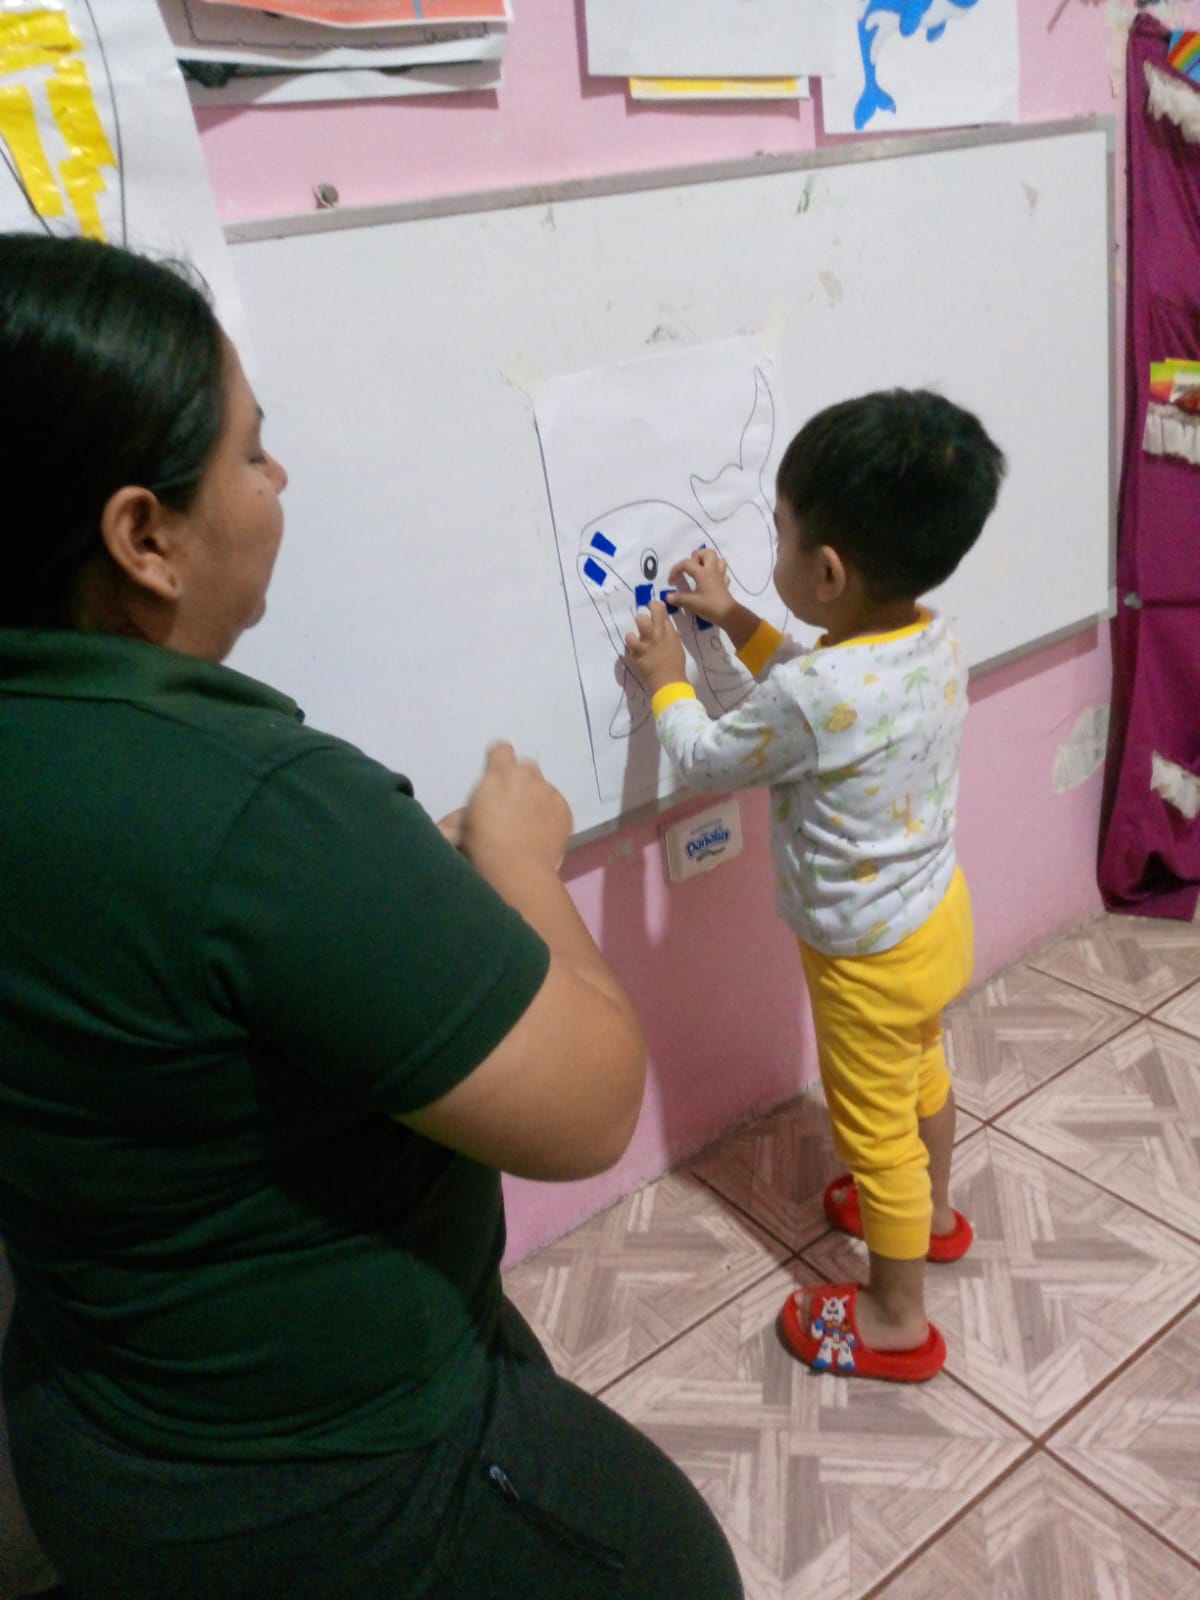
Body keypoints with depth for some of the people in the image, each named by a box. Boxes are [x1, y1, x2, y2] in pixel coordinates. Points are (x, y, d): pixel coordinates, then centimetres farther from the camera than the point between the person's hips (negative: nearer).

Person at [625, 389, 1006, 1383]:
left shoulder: (810, 697, -36)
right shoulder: (932, 642, -11)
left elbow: (706, 761, -17)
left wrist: (666, 677, -2)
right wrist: (735, 622, 5)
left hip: (869, 955, -8)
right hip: (936, 916, 8)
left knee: (873, 1127, 12)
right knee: (922, 1074, 30)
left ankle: (896, 1317, 33)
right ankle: (932, 1212, 56)